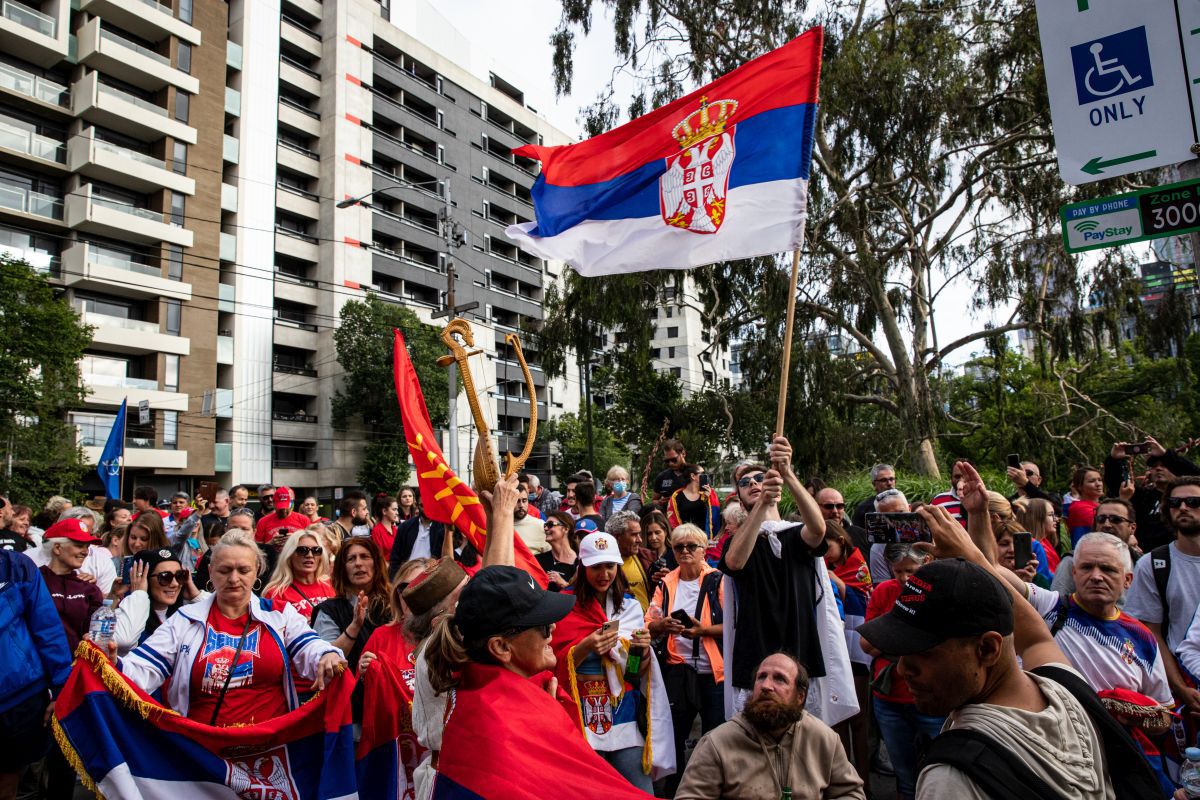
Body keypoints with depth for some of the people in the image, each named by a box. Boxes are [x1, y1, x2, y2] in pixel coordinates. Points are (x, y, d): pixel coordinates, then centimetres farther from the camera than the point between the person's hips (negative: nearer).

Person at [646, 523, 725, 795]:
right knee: (674, 735, 12)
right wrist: (664, 625, -13)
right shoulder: (666, 583, 8)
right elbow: (649, 625, 8)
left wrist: (703, 630, -22)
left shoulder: (718, 581, -4)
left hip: (713, 671, -3)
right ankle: (672, 790, 30)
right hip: (677, 670, 3)